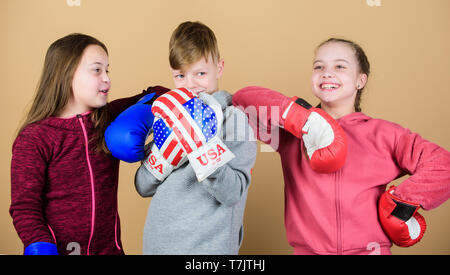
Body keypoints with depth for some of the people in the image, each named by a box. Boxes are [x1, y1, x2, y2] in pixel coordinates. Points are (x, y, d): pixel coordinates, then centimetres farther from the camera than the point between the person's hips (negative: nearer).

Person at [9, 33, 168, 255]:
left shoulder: (110, 118, 1)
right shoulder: (33, 138, -11)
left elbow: (151, 96, 11)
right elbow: (24, 208, -10)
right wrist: (41, 248, -23)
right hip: (56, 248, -4)